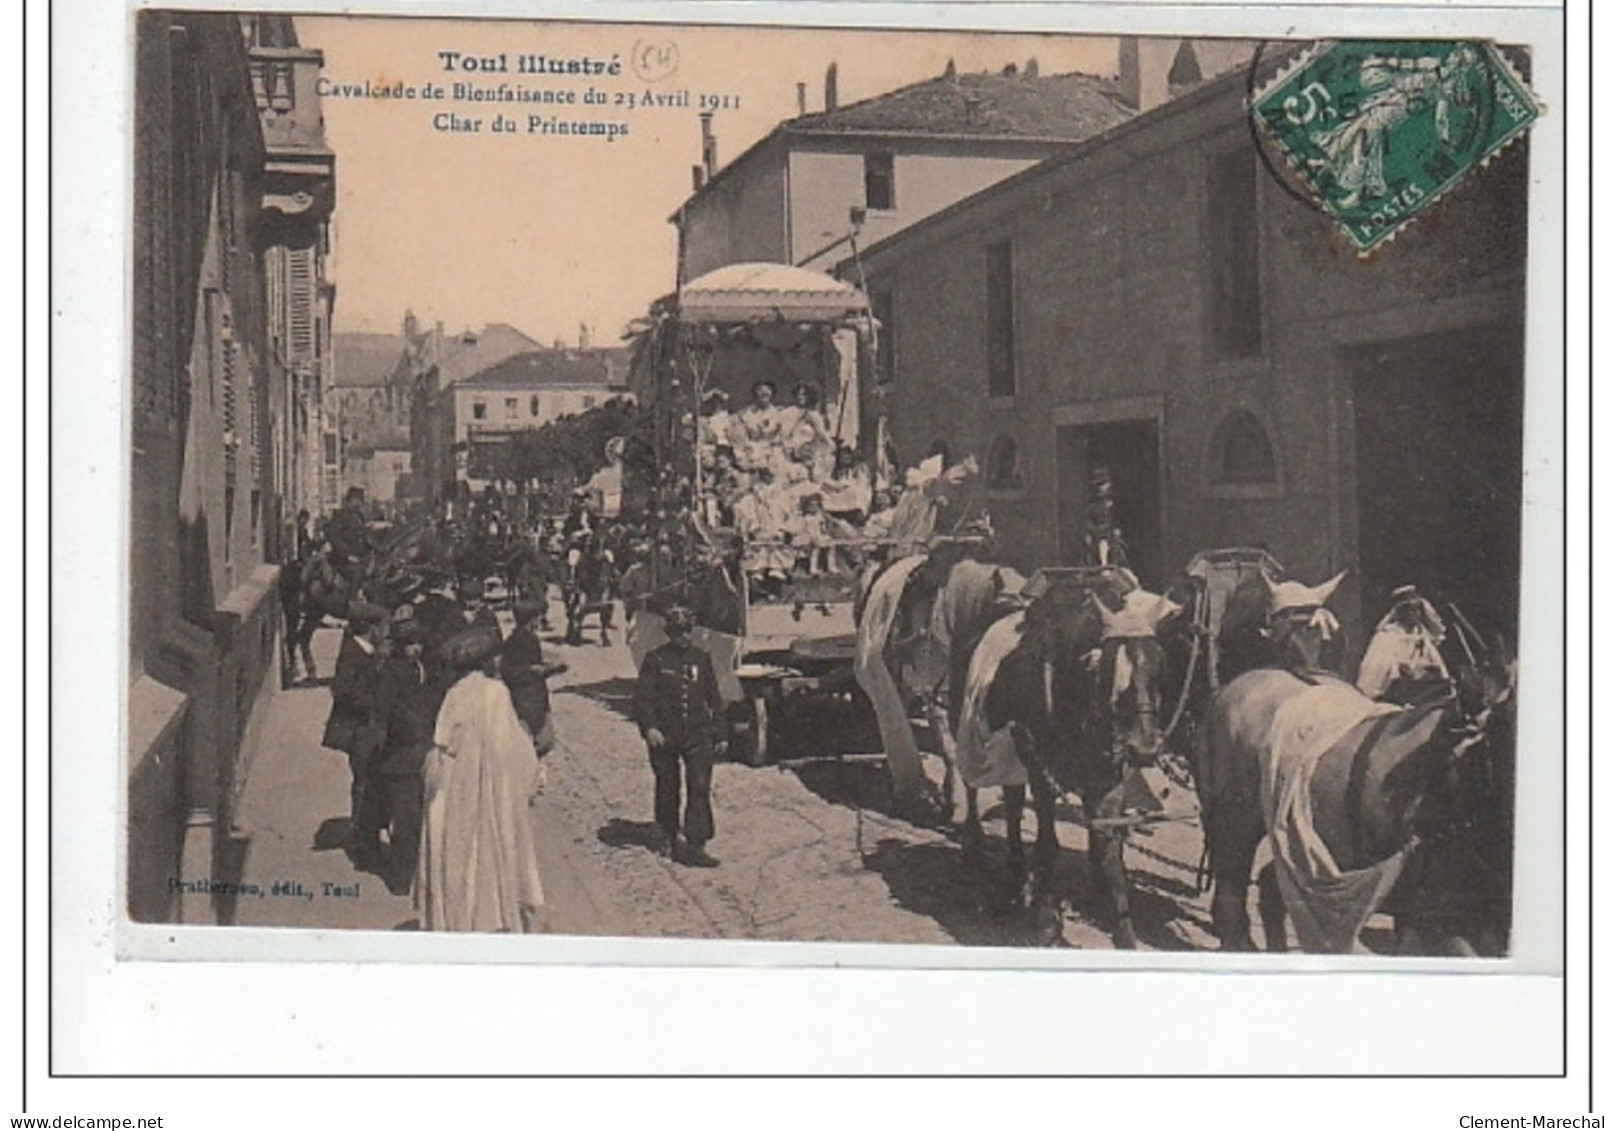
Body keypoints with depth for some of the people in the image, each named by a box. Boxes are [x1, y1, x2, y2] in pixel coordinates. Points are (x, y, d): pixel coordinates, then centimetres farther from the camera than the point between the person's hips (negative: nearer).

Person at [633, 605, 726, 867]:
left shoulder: (701, 658, 9)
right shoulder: (656, 660, -1)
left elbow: (714, 699, 15)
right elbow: (641, 698, -4)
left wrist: (719, 735, 14)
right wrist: (649, 728, -19)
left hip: (698, 735, 1)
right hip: (665, 737, -1)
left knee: (700, 790, -10)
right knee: (668, 790, 11)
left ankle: (695, 846, -11)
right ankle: (672, 835, 30)